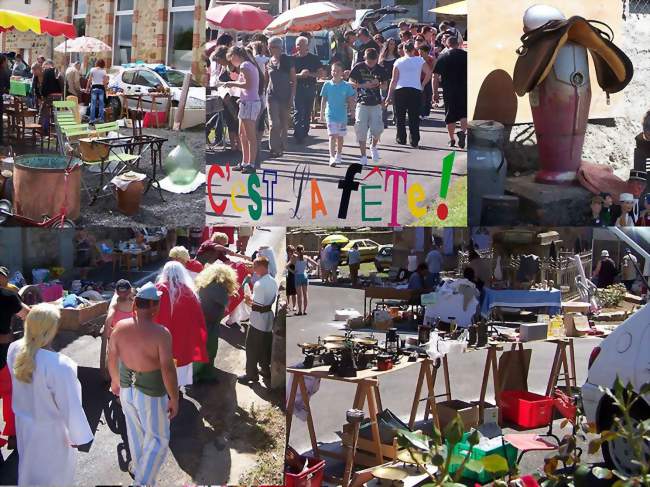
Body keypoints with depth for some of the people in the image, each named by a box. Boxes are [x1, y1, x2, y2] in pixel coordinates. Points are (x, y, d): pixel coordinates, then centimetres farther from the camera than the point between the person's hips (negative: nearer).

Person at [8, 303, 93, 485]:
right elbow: (70, 407, -26)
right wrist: (77, 435, -9)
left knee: (29, 466, 31)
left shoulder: (15, 349, -18)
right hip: (50, 430, -6)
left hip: (24, 422, 6)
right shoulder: (60, 365, -38)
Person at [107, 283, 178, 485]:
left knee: (135, 430, 28)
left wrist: (115, 381, 21)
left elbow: (112, 359, 3)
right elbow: (167, 370, -24)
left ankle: (138, 467, 49)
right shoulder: (160, 333, -26)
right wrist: (174, 398, -12)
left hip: (126, 388, 6)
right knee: (158, 439, 12)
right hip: (151, 393, -6)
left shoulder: (121, 327, -10)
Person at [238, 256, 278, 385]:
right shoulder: (273, 282, 3)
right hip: (269, 319, 8)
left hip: (258, 320, -8)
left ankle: (251, 374, 9)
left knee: (252, 347, 3)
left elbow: (258, 305, -24)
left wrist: (249, 301, -7)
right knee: (266, 347, 18)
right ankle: (266, 370, 27)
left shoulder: (259, 284, -23)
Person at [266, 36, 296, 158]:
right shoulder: (269, 62, 6)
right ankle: (274, 148, -5)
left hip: (285, 96, -1)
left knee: (284, 124, 7)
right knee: (274, 123, -9)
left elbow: (294, 80, -1)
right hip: (272, 96, 1)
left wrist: (292, 96, -8)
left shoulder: (288, 60, -2)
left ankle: (282, 147, 18)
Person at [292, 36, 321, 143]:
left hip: (310, 88, 2)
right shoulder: (293, 59, 4)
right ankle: (298, 135, -14)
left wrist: (310, 74, -13)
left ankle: (304, 133, 23)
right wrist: (300, 75, -16)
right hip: (297, 88, -2)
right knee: (298, 112, -11)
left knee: (308, 112, 10)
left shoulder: (314, 58, 7)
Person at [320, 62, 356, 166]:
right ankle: (332, 157, -16)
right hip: (330, 115, -2)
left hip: (343, 115, 2)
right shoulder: (327, 85, -1)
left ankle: (338, 156, 29)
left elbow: (351, 100, 7)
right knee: (332, 136, -11)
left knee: (340, 137, 12)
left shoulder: (347, 86, -2)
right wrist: (322, 114, 6)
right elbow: (323, 100, 5)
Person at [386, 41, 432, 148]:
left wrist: (389, 95, 5)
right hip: (416, 90, 0)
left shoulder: (398, 62, 2)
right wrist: (422, 85, 8)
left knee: (400, 117, 11)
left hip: (400, 90, 0)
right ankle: (414, 141, 2)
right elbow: (429, 73, -6)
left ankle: (401, 139, 12)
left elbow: (394, 80, 1)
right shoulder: (420, 60, 2)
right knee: (414, 117, 4)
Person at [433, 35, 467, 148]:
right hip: (464, 89, -1)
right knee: (464, 113, 8)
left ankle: (452, 139, 15)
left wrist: (435, 92, 5)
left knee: (450, 114, 10)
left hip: (448, 90, 1)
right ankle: (463, 131, -16)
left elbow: (435, 76, -1)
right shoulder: (465, 55, 0)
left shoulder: (442, 57, 1)